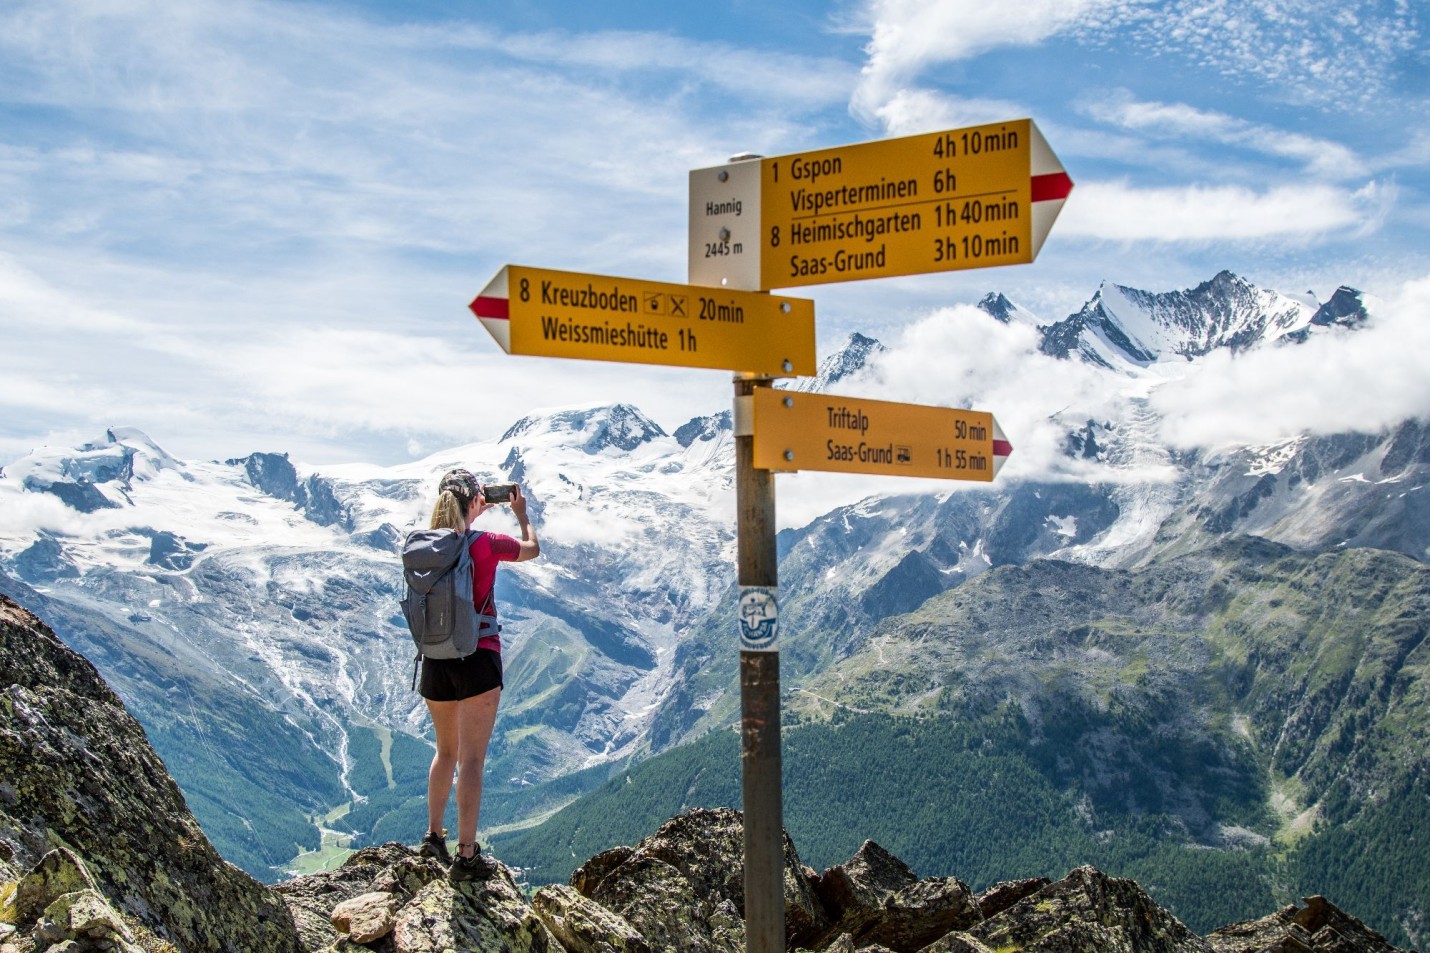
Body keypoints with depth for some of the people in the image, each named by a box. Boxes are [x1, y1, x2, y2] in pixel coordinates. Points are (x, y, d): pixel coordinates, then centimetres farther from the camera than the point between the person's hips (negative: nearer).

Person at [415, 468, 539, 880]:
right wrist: (521, 514, 24)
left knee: (446, 751, 23)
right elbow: (533, 549, 8)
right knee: (472, 759, -1)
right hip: (478, 659, -5)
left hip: (434, 661, 5)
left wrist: (475, 515, 32)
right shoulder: (485, 545, -12)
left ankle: (433, 835, 31)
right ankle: (466, 856, 2)